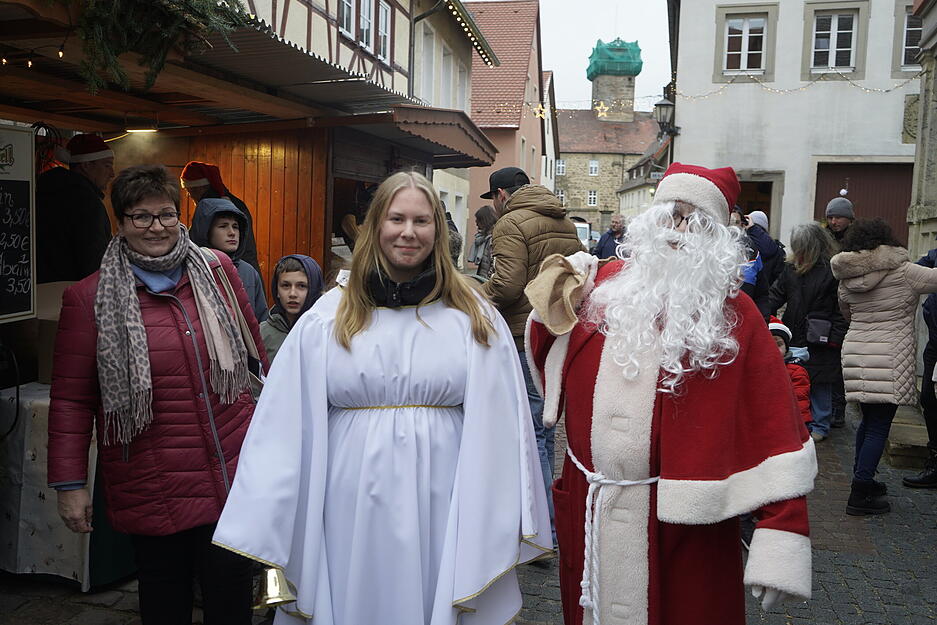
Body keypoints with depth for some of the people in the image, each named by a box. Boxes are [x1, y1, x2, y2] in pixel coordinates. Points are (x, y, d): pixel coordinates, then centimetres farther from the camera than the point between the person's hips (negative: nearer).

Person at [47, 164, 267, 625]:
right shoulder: (90, 299, -4)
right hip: (152, 492, -2)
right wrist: (69, 484, 0)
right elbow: (71, 398, 0)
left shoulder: (218, 272, 4)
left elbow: (253, 347, 15)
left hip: (233, 477, 2)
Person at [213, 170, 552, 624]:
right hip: (354, 506, 1)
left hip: (440, 508, 0)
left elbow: (499, 423, -1)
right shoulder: (329, 316, 0)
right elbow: (287, 425, 0)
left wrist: (508, 525, -2)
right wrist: (263, 529, 0)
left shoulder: (474, 317, -1)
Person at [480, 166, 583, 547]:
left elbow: (507, 285, -21)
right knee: (546, 423, 18)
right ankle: (544, 506, 30)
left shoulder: (511, 224, -9)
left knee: (530, 429, -4)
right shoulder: (565, 224, 18)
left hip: (525, 336, -9)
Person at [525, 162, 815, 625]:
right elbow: (554, 371, 13)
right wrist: (552, 307, -3)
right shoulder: (605, 284, 5)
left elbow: (773, 427, -12)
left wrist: (780, 536, -17)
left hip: (684, 522, -3)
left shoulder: (733, 314, -6)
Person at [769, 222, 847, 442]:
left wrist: (835, 337, -13)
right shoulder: (791, 269, 6)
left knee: (819, 384, 6)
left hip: (819, 342, -5)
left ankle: (820, 426, 20)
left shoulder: (833, 271, -10)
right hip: (794, 338, 5)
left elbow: (842, 307, -9)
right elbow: (775, 296, 8)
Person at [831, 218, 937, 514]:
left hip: (855, 353, 6)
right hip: (888, 359, -6)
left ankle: (862, 480, 31)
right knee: (879, 426, -2)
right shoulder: (902, 272, -9)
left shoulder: (846, 281, 7)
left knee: (869, 420, 20)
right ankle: (859, 496, -1)